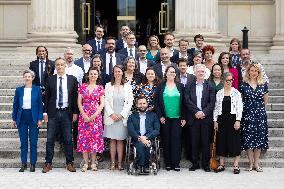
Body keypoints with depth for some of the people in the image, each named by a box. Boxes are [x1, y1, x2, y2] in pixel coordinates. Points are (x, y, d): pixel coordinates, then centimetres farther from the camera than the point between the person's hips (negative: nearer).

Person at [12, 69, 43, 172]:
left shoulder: (37, 89, 2)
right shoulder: (19, 90, 6)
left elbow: (40, 105, 2)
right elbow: (15, 105, 9)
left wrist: (40, 119, -4)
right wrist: (14, 119, 6)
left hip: (33, 117, -1)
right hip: (22, 117, 2)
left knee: (33, 142, 1)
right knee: (23, 142, 5)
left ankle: (33, 164, 9)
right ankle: (23, 164, 12)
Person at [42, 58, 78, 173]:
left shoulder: (72, 79, 4)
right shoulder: (50, 79, 4)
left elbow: (75, 96, 4)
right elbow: (47, 97, 6)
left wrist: (75, 112, -1)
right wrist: (45, 112, 0)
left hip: (67, 113, 0)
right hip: (53, 113, 0)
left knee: (68, 139, 5)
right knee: (50, 139, 3)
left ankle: (69, 163, 14)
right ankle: (48, 163, 11)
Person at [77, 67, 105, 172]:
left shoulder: (100, 88, 6)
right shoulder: (83, 87, 6)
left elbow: (102, 104, 1)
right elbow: (79, 103, 3)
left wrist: (94, 115, -10)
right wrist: (84, 115, -8)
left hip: (96, 115, 0)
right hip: (84, 115, 0)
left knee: (95, 137, 0)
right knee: (84, 138, -2)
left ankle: (93, 162, 8)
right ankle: (86, 163, 4)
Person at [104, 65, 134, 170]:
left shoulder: (127, 86, 7)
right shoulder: (108, 86, 8)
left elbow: (130, 102, 2)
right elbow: (106, 101, 3)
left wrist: (122, 114, -7)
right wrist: (112, 114, -8)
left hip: (123, 117, 0)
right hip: (111, 116, 0)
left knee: (120, 140, 0)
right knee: (112, 140, 0)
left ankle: (120, 163, 2)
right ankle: (112, 162, 3)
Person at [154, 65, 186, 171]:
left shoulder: (180, 86, 9)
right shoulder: (161, 86, 5)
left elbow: (183, 103, 7)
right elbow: (156, 102, 2)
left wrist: (183, 118, 1)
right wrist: (160, 116, -5)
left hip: (177, 118, 1)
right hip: (165, 118, 0)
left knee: (176, 140, -4)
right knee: (166, 140, 2)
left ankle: (176, 163, 2)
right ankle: (168, 163, 11)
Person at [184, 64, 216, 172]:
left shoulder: (210, 86, 6)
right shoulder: (189, 86, 8)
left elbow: (212, 102, -2)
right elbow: (187, 101, -2)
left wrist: (204, 112, -14)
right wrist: (196, 111, -13)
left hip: (206, 117, -1)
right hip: (193, 118, 1)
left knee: (206, 142, 3)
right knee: (194, 142, 4)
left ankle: (206, 164, 11)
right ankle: (195, 163, 12)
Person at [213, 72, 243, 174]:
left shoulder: (236, 93, 2)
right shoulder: (219, 93, 9)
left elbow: (239, 108, -2)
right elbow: (216, 108, 10)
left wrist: (238, 120, -11)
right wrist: (215, 120, 3)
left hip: (233, 118, -3)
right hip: (222, 119, 3)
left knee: (235, 142, -3)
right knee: (221, 142, 5)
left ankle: (236, 166, 4)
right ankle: (222, 165, 13)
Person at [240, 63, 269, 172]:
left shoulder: (263, 84, 6)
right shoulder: (243, 84, 1)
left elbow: (265, 99, 15)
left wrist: (260, 107, 9)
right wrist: (248, 106, 4)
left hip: (260, 114, 2)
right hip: (247, 114, -2)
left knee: (259, 137, 2)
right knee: (248, 138, -3)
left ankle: (256, 162, 9)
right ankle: (251, 163, 6)